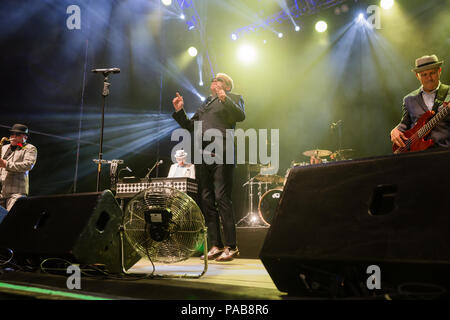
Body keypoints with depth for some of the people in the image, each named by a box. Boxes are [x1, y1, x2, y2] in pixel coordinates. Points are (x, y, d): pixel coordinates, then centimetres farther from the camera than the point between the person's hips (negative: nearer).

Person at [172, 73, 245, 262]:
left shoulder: (233, 99, 10)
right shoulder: (205, 103, 27)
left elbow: (241, 116, -10)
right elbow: (190, 126, 29)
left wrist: (224, 99, -19)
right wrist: (180, 112, 16)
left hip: (221, 155, -7)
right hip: (202, 156, 7)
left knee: (222, 198, -11)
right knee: (207, 200, 4)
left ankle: (231, 247, -6)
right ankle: (215, 246, 10)